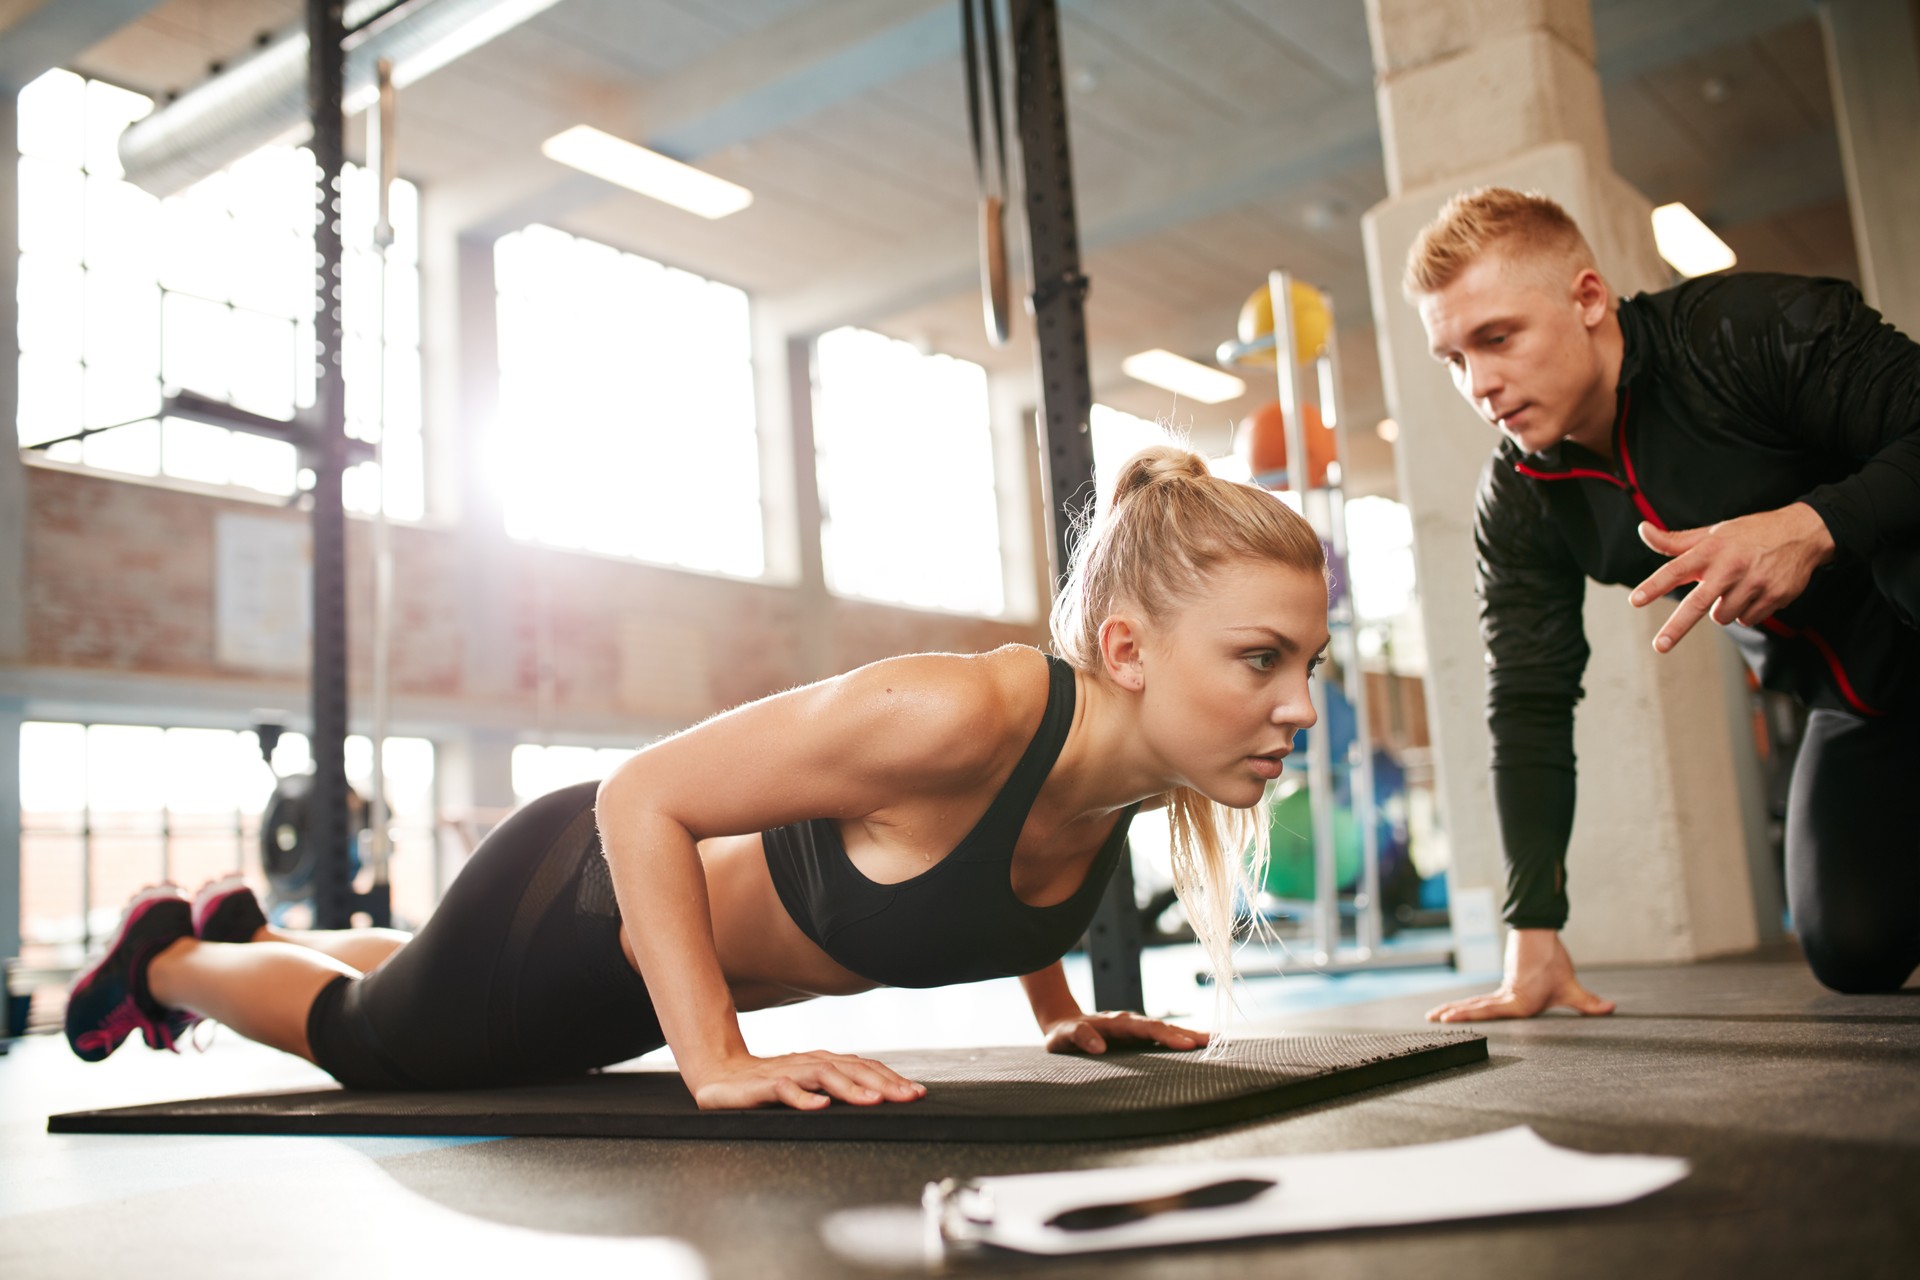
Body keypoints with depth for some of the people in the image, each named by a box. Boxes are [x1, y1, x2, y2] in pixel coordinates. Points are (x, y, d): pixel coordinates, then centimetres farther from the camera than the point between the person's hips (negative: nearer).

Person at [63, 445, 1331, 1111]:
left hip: (685, 943, 7)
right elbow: (640, 797, -35)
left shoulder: (1143, 748, -19)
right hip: (575, 896, -7)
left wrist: (1059, 1012, 3)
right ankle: (169, 954, 53)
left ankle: (252, 933, 64)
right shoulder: (961, 713, -43)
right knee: (361, 1037, 24)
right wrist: (718, 1063, -37)